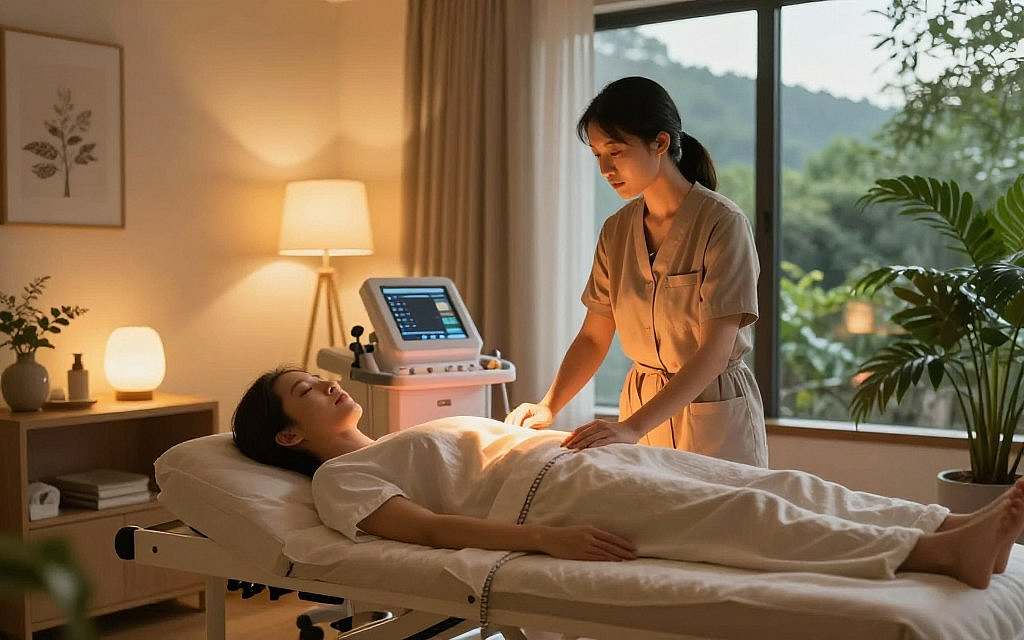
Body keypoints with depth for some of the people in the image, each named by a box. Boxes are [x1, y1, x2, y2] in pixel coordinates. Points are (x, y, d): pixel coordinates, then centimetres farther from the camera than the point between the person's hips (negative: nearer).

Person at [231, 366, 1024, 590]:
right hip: (549, 491, -9)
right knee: (743, 512, -24)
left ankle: (953, 524, -17)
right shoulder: (340, 476, 5)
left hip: (572, 455, 9)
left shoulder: (396, 444, 32)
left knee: (777, 485, -8)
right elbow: (430, 526, -12)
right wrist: (547, 539, -24)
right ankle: (938, 551, -31)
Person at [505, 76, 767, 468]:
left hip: (715, 417, -4)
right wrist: (549, 406, -11)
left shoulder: (722, 223, -16)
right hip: (640, 403, 5)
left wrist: (633, 427, -31)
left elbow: (714, 351, -23)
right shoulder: (617, 231, 3)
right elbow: (594, 337, 6)